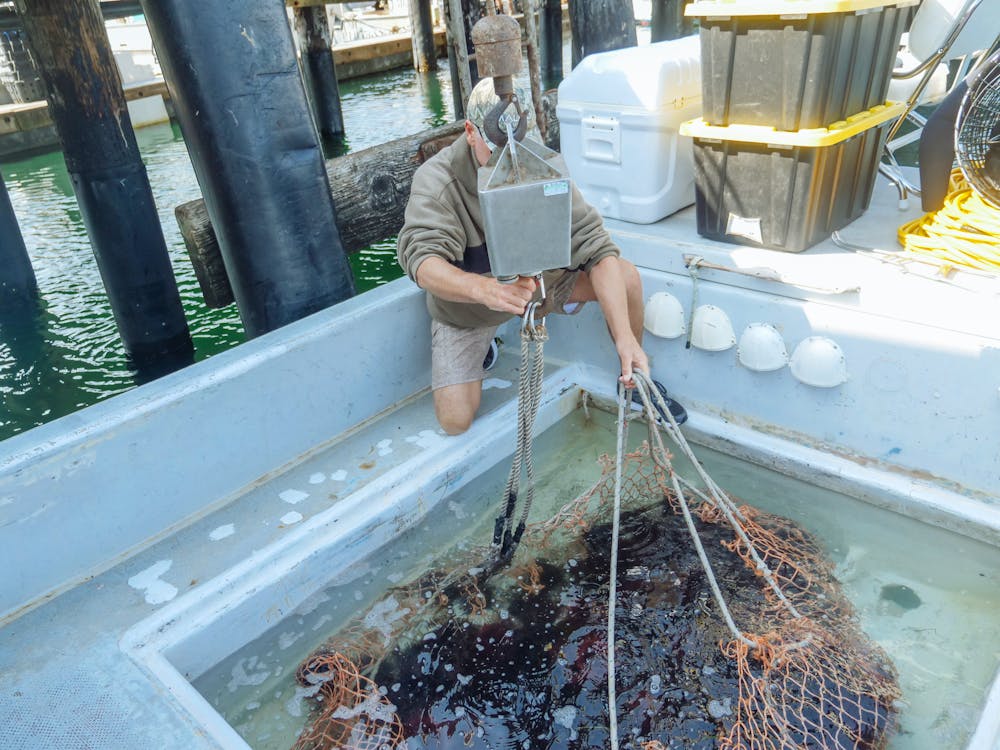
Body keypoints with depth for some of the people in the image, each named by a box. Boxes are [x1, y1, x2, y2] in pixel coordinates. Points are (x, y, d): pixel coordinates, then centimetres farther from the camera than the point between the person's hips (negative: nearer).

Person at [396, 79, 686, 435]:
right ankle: (479, 343, 19)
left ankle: (634, 378, 9)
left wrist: (625, 335, -37)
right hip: (466, 304, -2)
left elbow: (595, 246, -26)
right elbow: (423, 260, -43)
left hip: (537, 276, 3)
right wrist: (485, 289, -65)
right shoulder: (436, 181, -27)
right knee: (455, 421, -13)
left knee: (625, 276, -16)